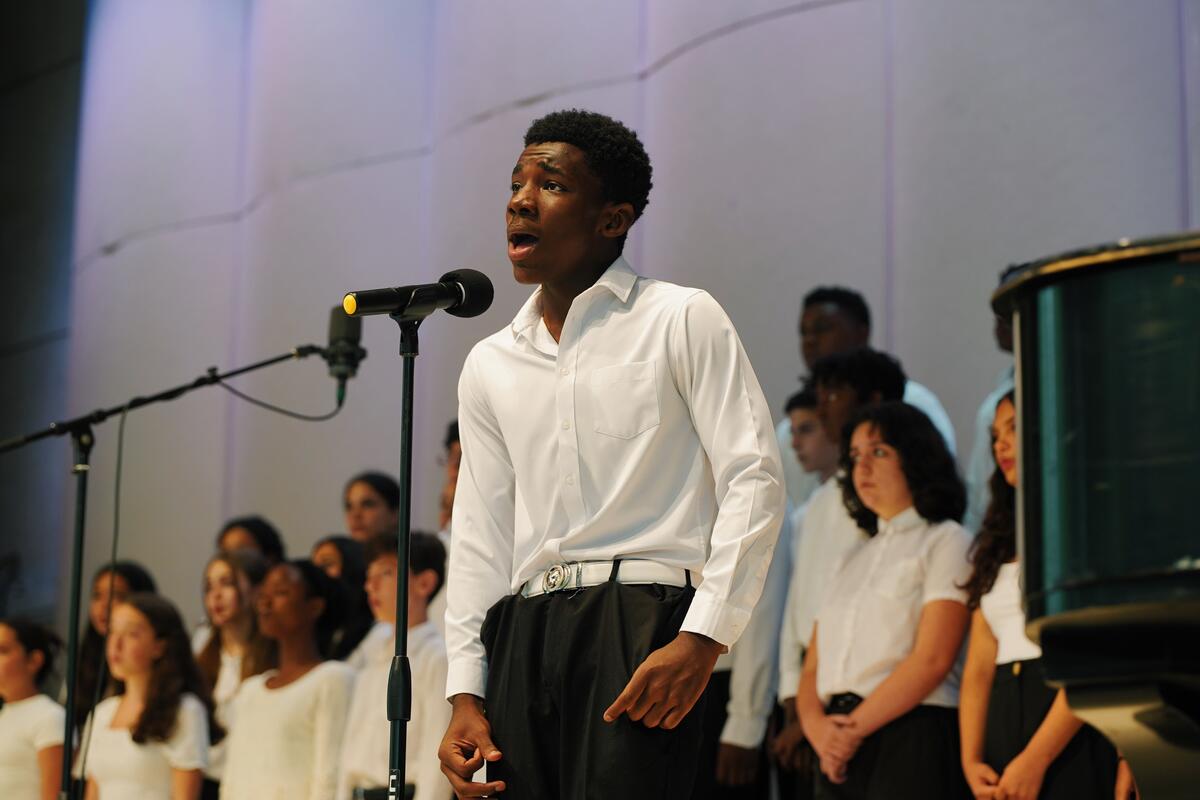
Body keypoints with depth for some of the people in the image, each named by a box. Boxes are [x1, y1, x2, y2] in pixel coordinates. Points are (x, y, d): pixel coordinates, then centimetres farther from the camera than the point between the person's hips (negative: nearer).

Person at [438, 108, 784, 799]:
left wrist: (703, 639, -15)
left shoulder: (681, 321, 4)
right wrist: (466, 695, 8)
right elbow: (480, 537, 18)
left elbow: (754, 480, -4)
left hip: (642, 619, -5)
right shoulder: (489, 366, 19)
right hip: (522, 633, 5)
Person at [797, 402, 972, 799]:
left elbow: (932, 659, -10)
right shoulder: (855, 558, 23)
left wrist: (854, 727, -11)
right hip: (840, 754, 6)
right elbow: (814, 664, 16)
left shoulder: (946, 542, 2)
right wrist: (817, 727, -5)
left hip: (911, 740, -6)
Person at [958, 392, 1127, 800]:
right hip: (1004, 728, 6)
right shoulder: (997, 547, 21)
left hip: (1072, 739, -6)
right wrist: (971, 761, -3)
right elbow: (979, 666, 13)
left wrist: (1035, 759, -16)